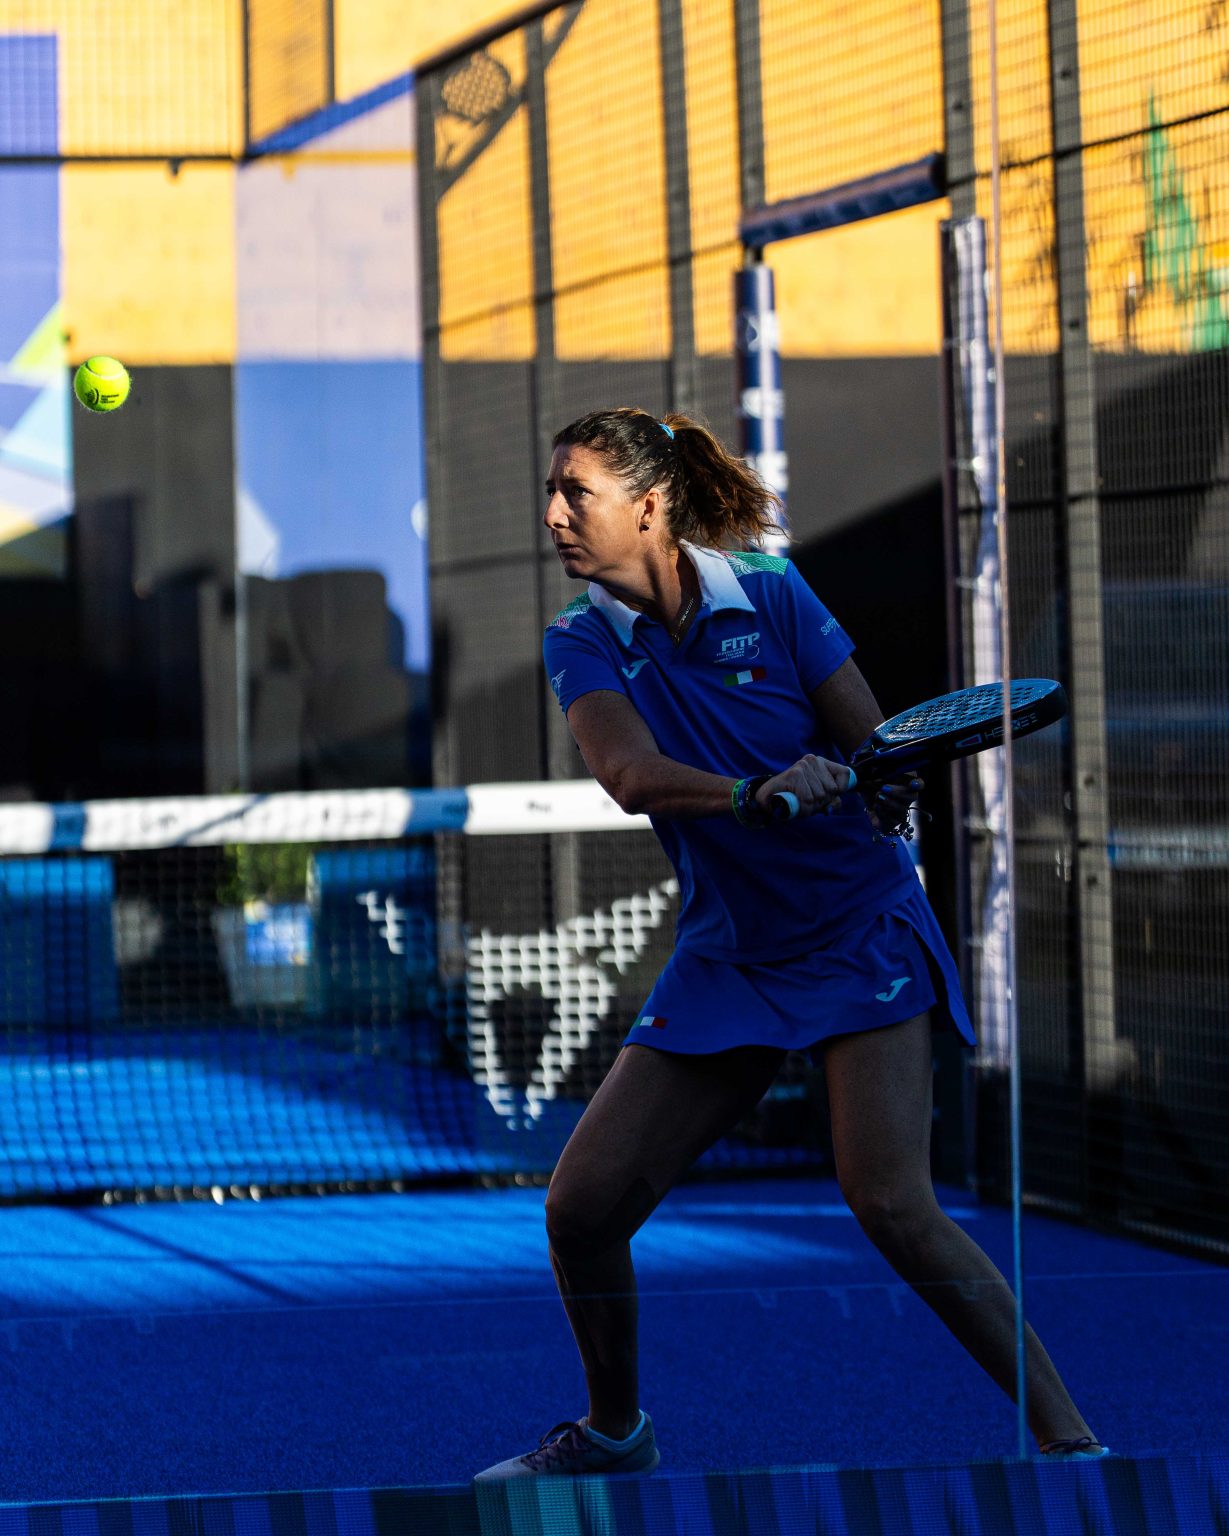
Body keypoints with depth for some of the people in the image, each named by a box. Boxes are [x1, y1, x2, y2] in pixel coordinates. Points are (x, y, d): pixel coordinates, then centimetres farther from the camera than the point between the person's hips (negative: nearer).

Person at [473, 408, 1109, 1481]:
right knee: (581, 1209, -2)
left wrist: (882, 784, -30)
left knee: (892, 1205, -21)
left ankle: (1068, 1440, -11)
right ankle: (614, 1432, 24)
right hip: (725, 958, 4)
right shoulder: (584, 645, -2)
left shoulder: (769, 597, -8)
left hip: (861, 936, -4)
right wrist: (756, 795, -40)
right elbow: (628, 772, -22)